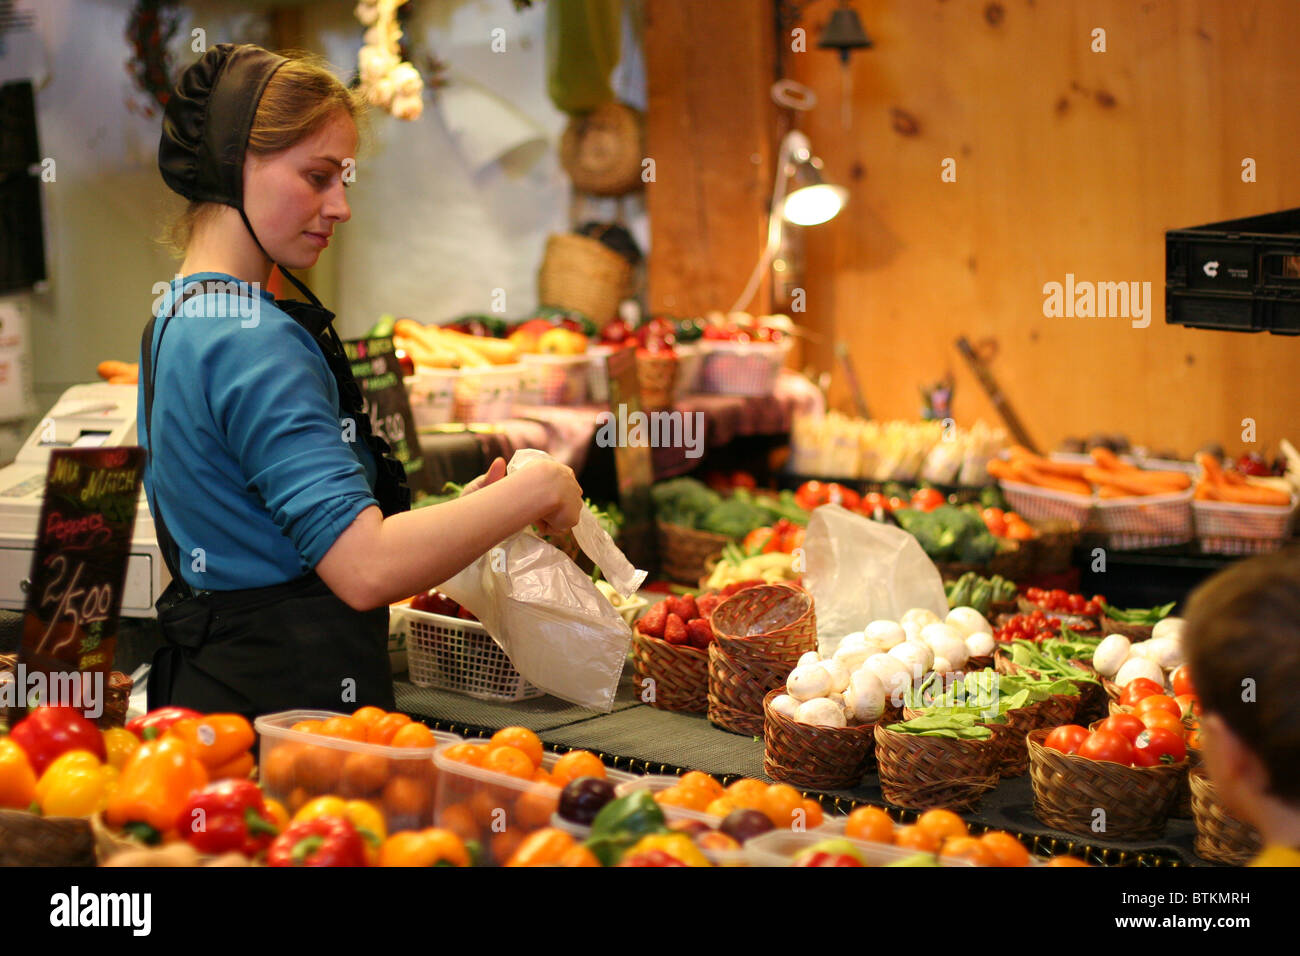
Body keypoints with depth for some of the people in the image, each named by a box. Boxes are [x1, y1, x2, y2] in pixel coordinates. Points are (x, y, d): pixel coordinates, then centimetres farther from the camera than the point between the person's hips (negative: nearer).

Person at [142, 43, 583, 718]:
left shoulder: (173, 321, 13)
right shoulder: (256, 341, -18)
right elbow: (366, 569, -26)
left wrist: (464, 512, 9)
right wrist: (535, 490, -15)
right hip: (288, 704, -10)